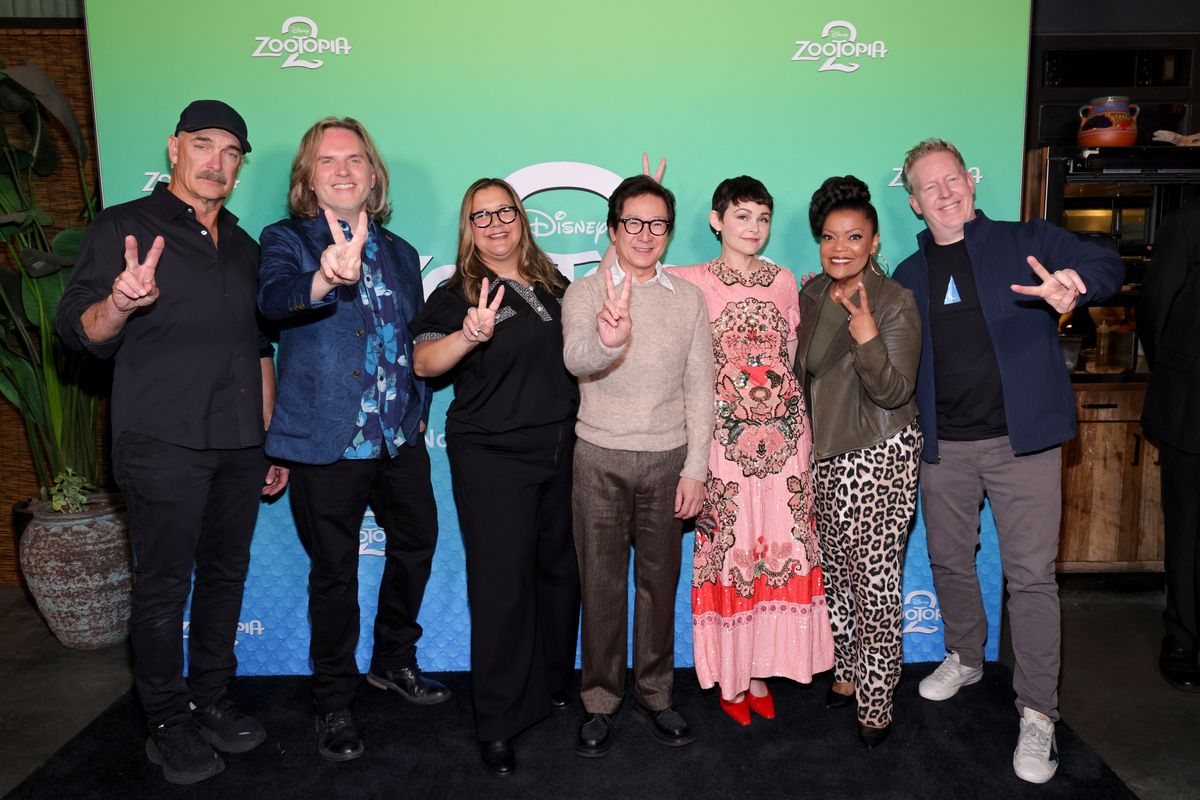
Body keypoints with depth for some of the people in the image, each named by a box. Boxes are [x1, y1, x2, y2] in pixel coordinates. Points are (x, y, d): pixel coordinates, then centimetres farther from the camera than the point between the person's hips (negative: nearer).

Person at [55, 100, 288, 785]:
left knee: (226, 575, 11)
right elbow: (79, 331, -6)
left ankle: (213, 701, 26)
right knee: (164, 586, 2)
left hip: (240, 446, 5)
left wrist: (272, 440, 16)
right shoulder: (124, 228, 0)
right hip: (164, 445, -5)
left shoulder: (244, 248, 16)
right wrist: (120, 302, -29)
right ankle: (169, 722, 17)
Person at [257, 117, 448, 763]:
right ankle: (333, 703, 24)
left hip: (400, 438, 6)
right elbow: (274, 297, -26)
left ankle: (394, 661, 40)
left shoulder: (399, 253, 13)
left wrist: (419, 409, 8)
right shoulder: (286, 241, -3)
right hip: (328, 441, -5)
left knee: (416, 544, 16)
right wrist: (325, 280, -47)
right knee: (335, 573, 5)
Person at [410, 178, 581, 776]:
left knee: (559, 571, 15)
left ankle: (553, 685, 35)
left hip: (561, 452, 5)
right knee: (502, 585, -3)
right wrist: (471, 333, -36)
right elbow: (423, 362, -19)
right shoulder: (458, 293, -4)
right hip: (493, 458, -5)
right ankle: (496, 725, 12)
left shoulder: (553, 285, 11)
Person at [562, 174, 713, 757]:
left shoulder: (688, 298, 3)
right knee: (601, 583, 8)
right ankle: (600, 701, 25)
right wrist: (607, 340, -49)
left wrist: (695, 469, -1)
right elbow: (575, 358, -25)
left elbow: (700, 389, 4)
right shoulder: (585, 293, -4)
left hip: (667, 460, 2)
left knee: (659, 581, 12)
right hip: (601, 458, -1)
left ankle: (655, 694, 29)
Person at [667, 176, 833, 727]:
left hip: (783, 433, 4)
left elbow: (793, 357, 17)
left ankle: (762, 669, 22)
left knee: (779, 546, 6)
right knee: (725, 548, 2)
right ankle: (730, 676, 19)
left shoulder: (784, 283, 11)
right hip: (723, 431, -3)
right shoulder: (691, 282, 0)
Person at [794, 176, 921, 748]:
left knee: (876, 582, -2)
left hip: (881, 457, -6)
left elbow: (894, 393, -19)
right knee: (836, 572, 13)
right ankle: (847, 673, 30)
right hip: (827, 453, 6)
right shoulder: (811, 294, 6)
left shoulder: (896, 302, -12)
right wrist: (808, 440, 12)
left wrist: (868, 339, -34)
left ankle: (876, 702, 13)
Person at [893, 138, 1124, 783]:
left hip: (1022, 440, -3)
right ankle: (965, 658, 40)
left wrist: (1076, 284, -35)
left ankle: (1037, 713, 10)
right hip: (943, 446, 4)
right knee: (948, 561, 15)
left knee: (1030, 575, -2)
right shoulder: (908, 277, 11)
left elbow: (1107, 266, -12)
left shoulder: (1028, 243, 1)